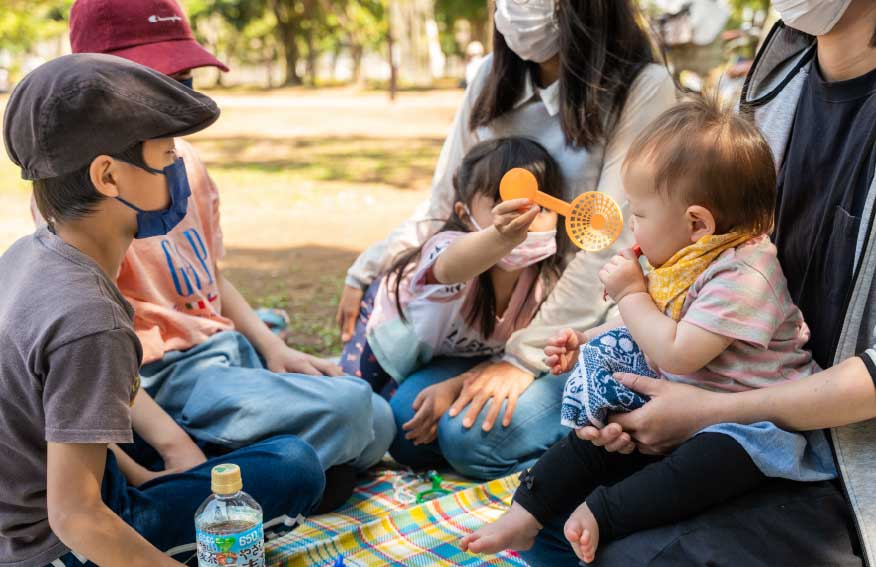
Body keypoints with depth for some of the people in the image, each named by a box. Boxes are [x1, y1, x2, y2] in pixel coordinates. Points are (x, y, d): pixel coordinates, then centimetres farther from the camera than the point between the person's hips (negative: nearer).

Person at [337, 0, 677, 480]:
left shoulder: (642, 88, -12)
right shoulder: (493, 79, 6)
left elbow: (610, 246, -17)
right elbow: (440, 210, 12)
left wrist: (523, 357, -20)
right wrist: (365, 273, 1)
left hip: (589, 326, -5)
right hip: (498, 322, 6)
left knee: (474, 436, -23)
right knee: (405, 426, -12)